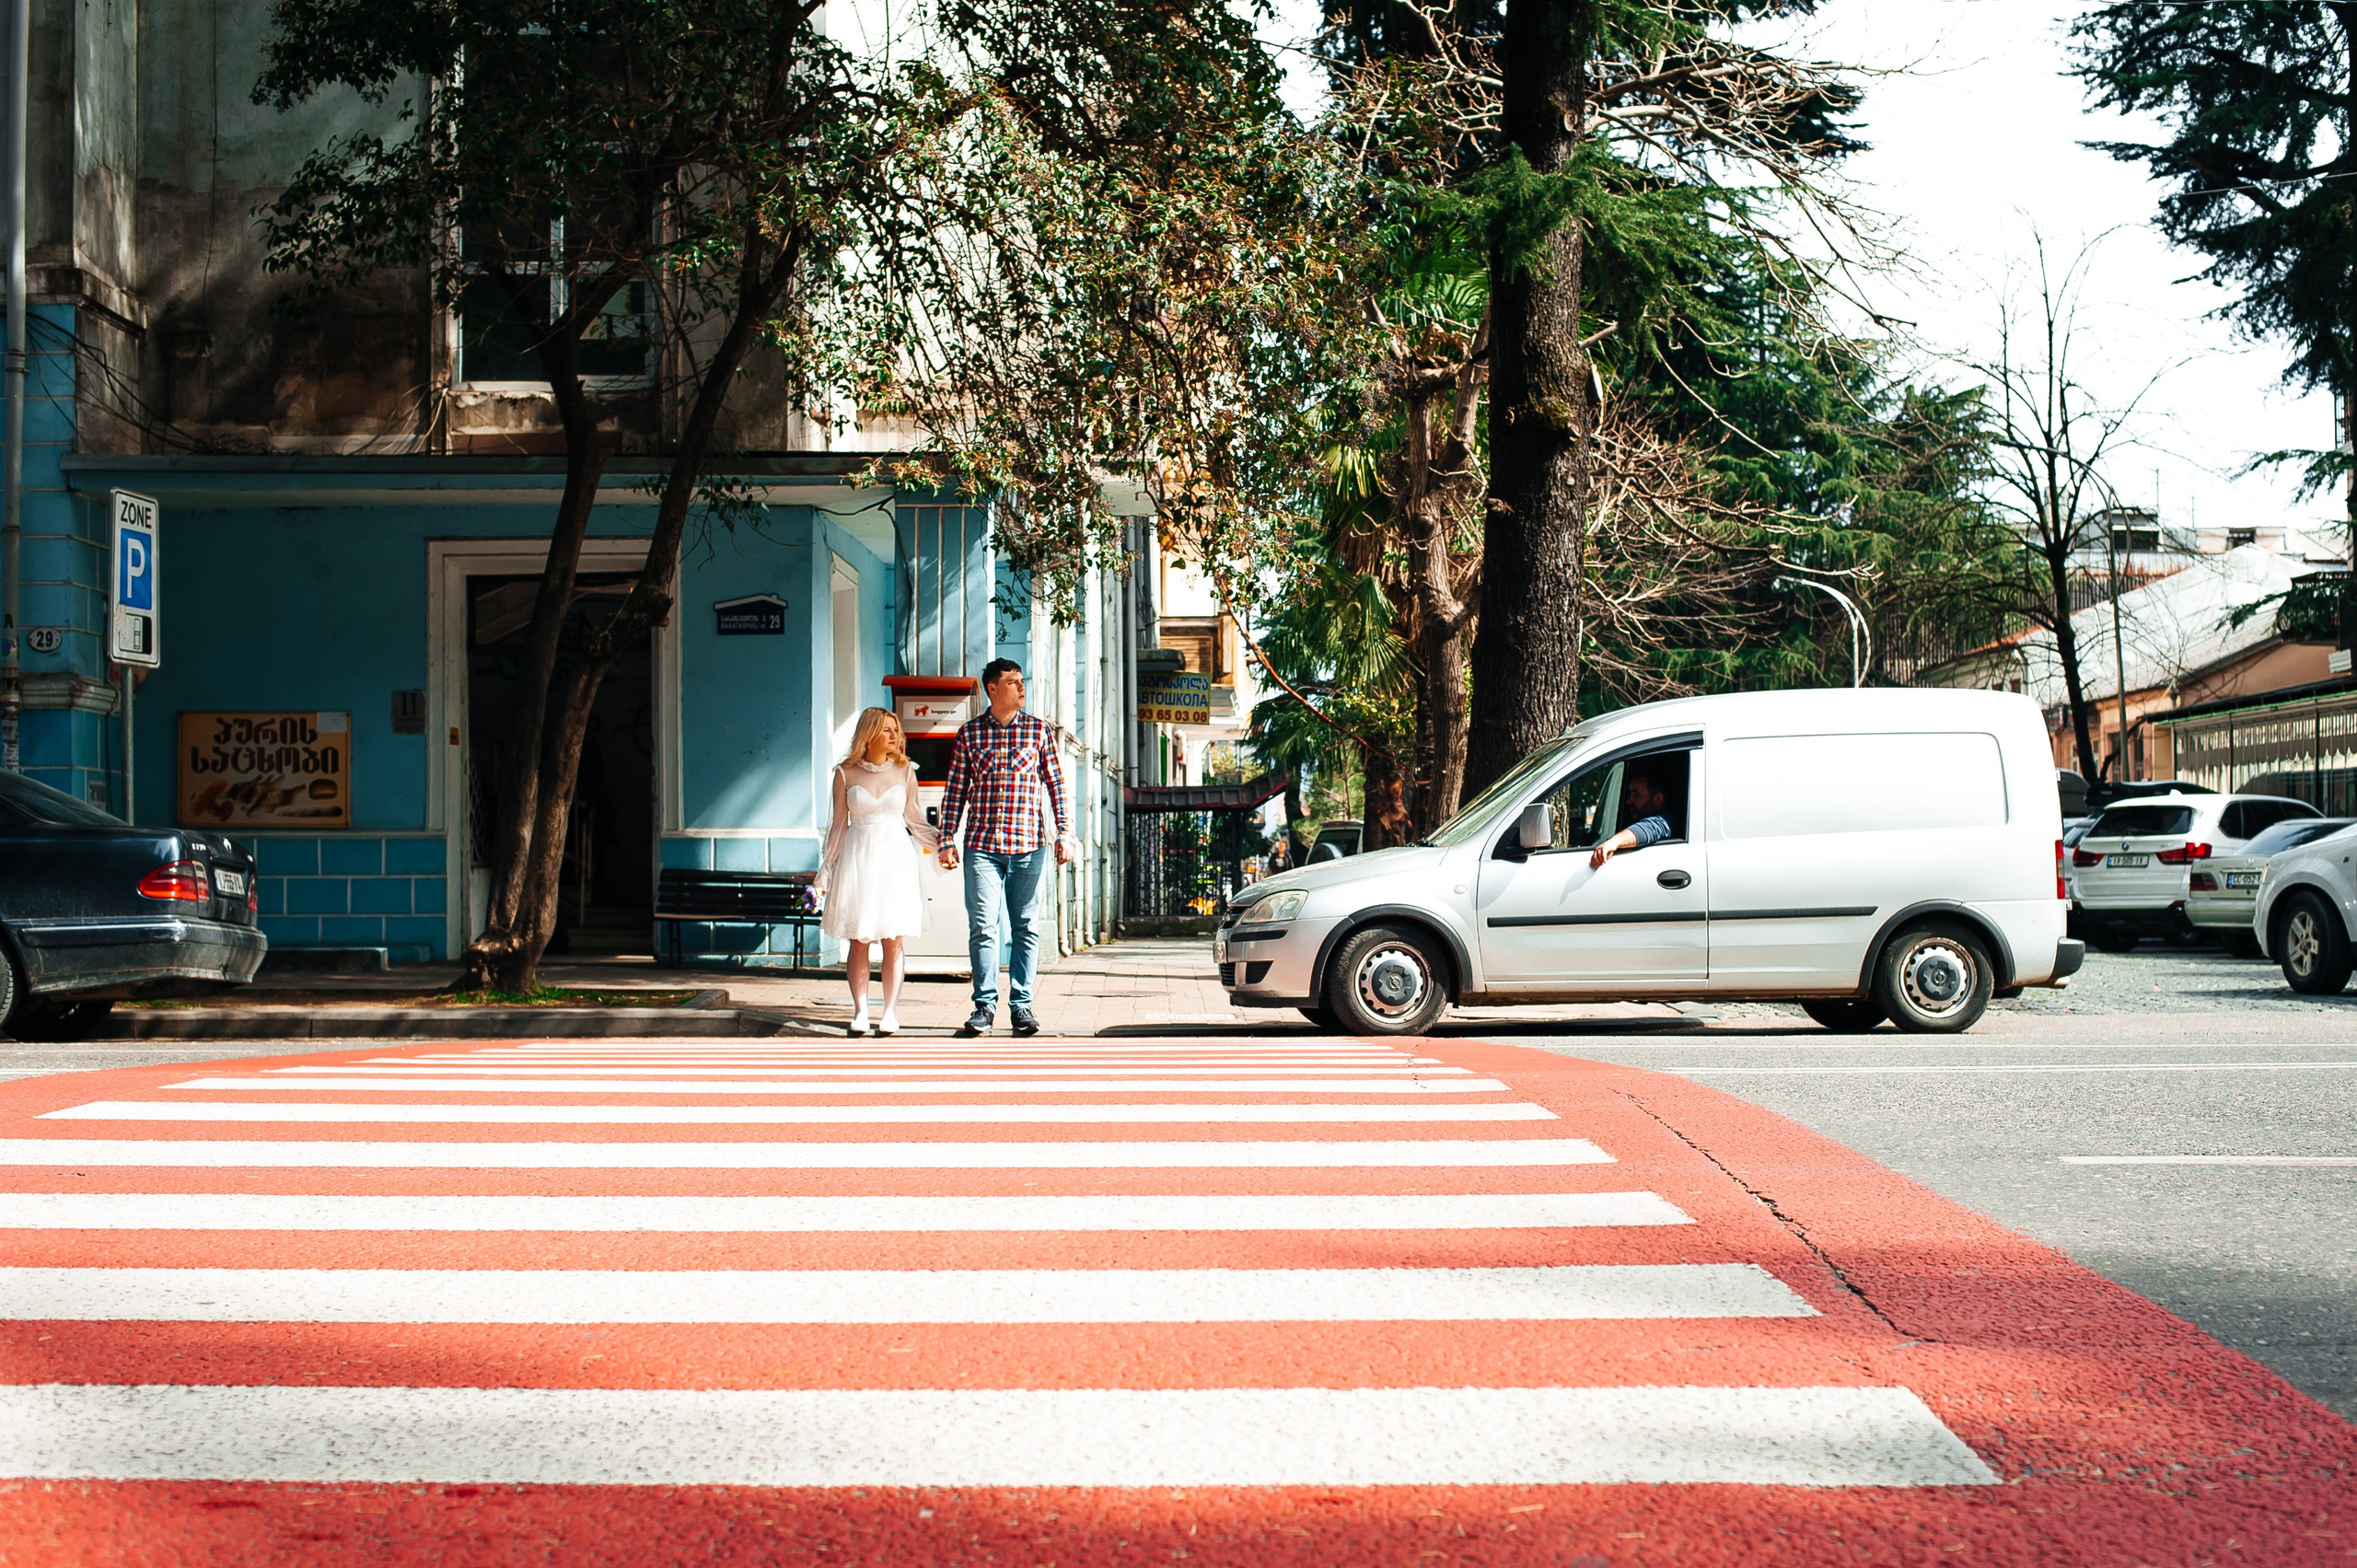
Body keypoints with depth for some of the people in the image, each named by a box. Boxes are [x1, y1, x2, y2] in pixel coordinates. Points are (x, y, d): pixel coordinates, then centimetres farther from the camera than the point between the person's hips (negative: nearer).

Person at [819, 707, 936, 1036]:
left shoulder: (904, 772, 6)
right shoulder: (846, 774, 4)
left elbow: (914, 820, 11)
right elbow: (839, 825, 9)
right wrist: (826, 870, 9)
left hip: (895, 859, 0)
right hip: (857, 860, 0)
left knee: (893, 941, -1)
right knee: (857, 941, -1)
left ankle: (890, 1012, 4)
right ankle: (860, 1012, 5)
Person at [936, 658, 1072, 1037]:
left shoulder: (1039, 731, 8)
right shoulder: (968, 733, 7)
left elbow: (1056, 785, 9)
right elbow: (955, 790, 9)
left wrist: (1064, 834, 2)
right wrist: (947, 840, 3)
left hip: (1028, 846, 1)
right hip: (981, 845, 0)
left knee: (1026, 927, 3)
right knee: (982, 926, -4)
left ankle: (1021, 1005, 10)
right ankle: (985, 1005, 4)